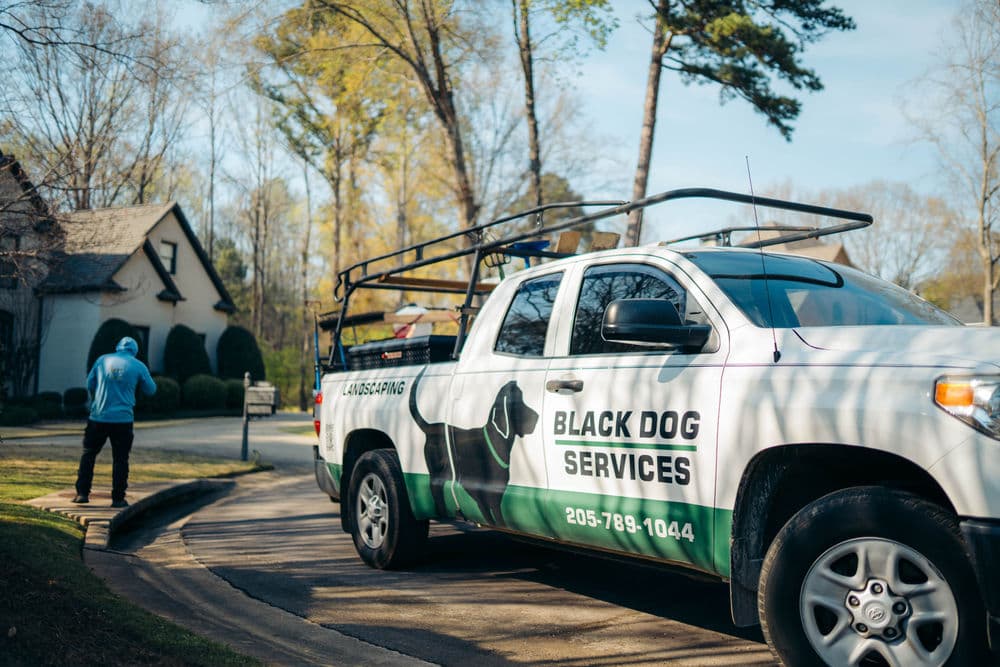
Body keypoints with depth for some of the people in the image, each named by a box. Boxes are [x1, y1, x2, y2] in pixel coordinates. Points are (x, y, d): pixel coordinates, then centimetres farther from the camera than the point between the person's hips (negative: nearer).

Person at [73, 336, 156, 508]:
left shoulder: (103, 360, 5)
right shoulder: (139, 366, 0)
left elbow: (89, 384, 12)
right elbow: (151, 390, 9)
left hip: (98, 417, 1)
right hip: (123, 419, -1)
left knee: (88, 454, 14)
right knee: (120, 459, 5)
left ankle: (82, 493, 10)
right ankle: (118, 498, 4)